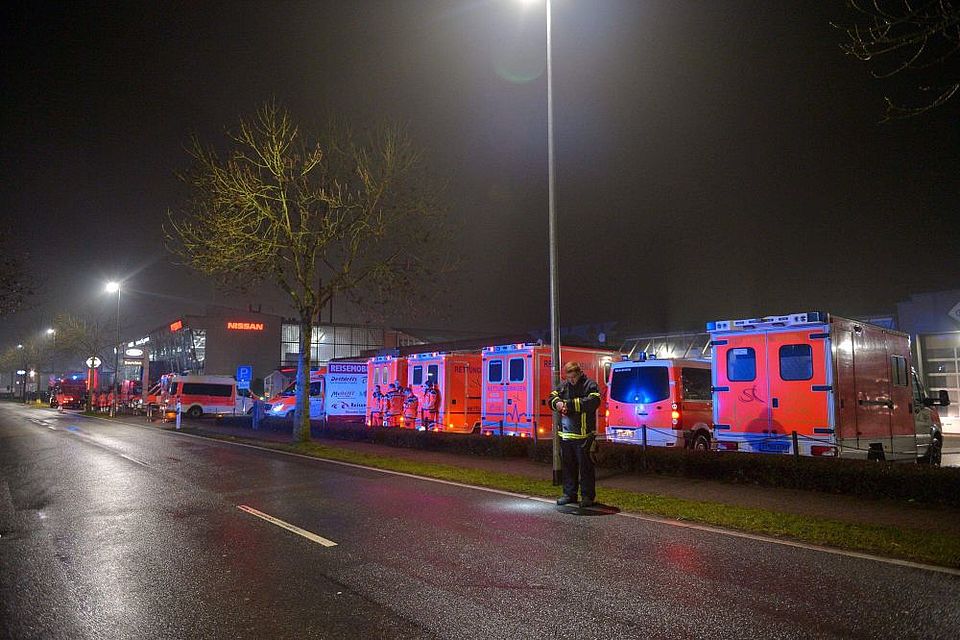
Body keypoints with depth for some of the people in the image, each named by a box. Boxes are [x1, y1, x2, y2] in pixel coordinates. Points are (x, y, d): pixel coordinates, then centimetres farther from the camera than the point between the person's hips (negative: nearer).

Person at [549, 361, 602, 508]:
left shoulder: (590, 385, -6)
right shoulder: (563, 386, 12)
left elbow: (593, 401, -20)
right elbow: (552, 397, 13)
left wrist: (570, 404, -21)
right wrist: (558, 403, -12)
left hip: (584, 435, -6)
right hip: (565, 434, 6)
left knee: (585, 466, 0)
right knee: (568, 465, 14)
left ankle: (588, 496, 9)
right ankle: (569, 494, 25)